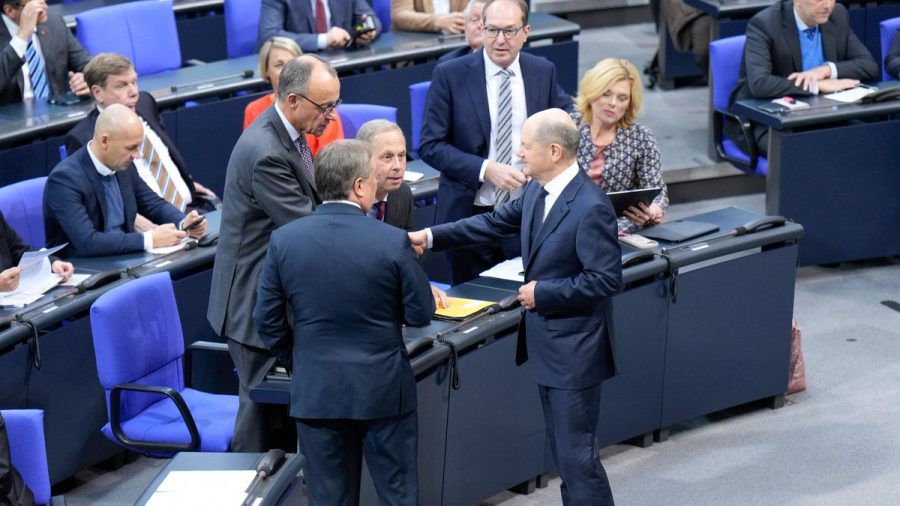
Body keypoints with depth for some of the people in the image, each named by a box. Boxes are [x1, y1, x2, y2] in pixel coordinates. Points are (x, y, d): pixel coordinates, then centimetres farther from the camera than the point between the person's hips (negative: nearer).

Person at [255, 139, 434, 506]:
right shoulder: (393, 242, -14)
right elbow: (421, 314, -5)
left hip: (315, 391, 2)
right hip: (383, 388, -2)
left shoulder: (284, 239, -7)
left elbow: (267, 320, 0)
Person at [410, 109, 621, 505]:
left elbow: (606, 279, -24)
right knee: (564, 451, 19)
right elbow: (496, 223, 15)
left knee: (577, 455, -3)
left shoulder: (591, 207, -24)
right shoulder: (537, 191, 4)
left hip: (574, 351, -9)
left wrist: (542, 292, -18)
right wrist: (431, 237, 9)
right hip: (547, 343, 9)